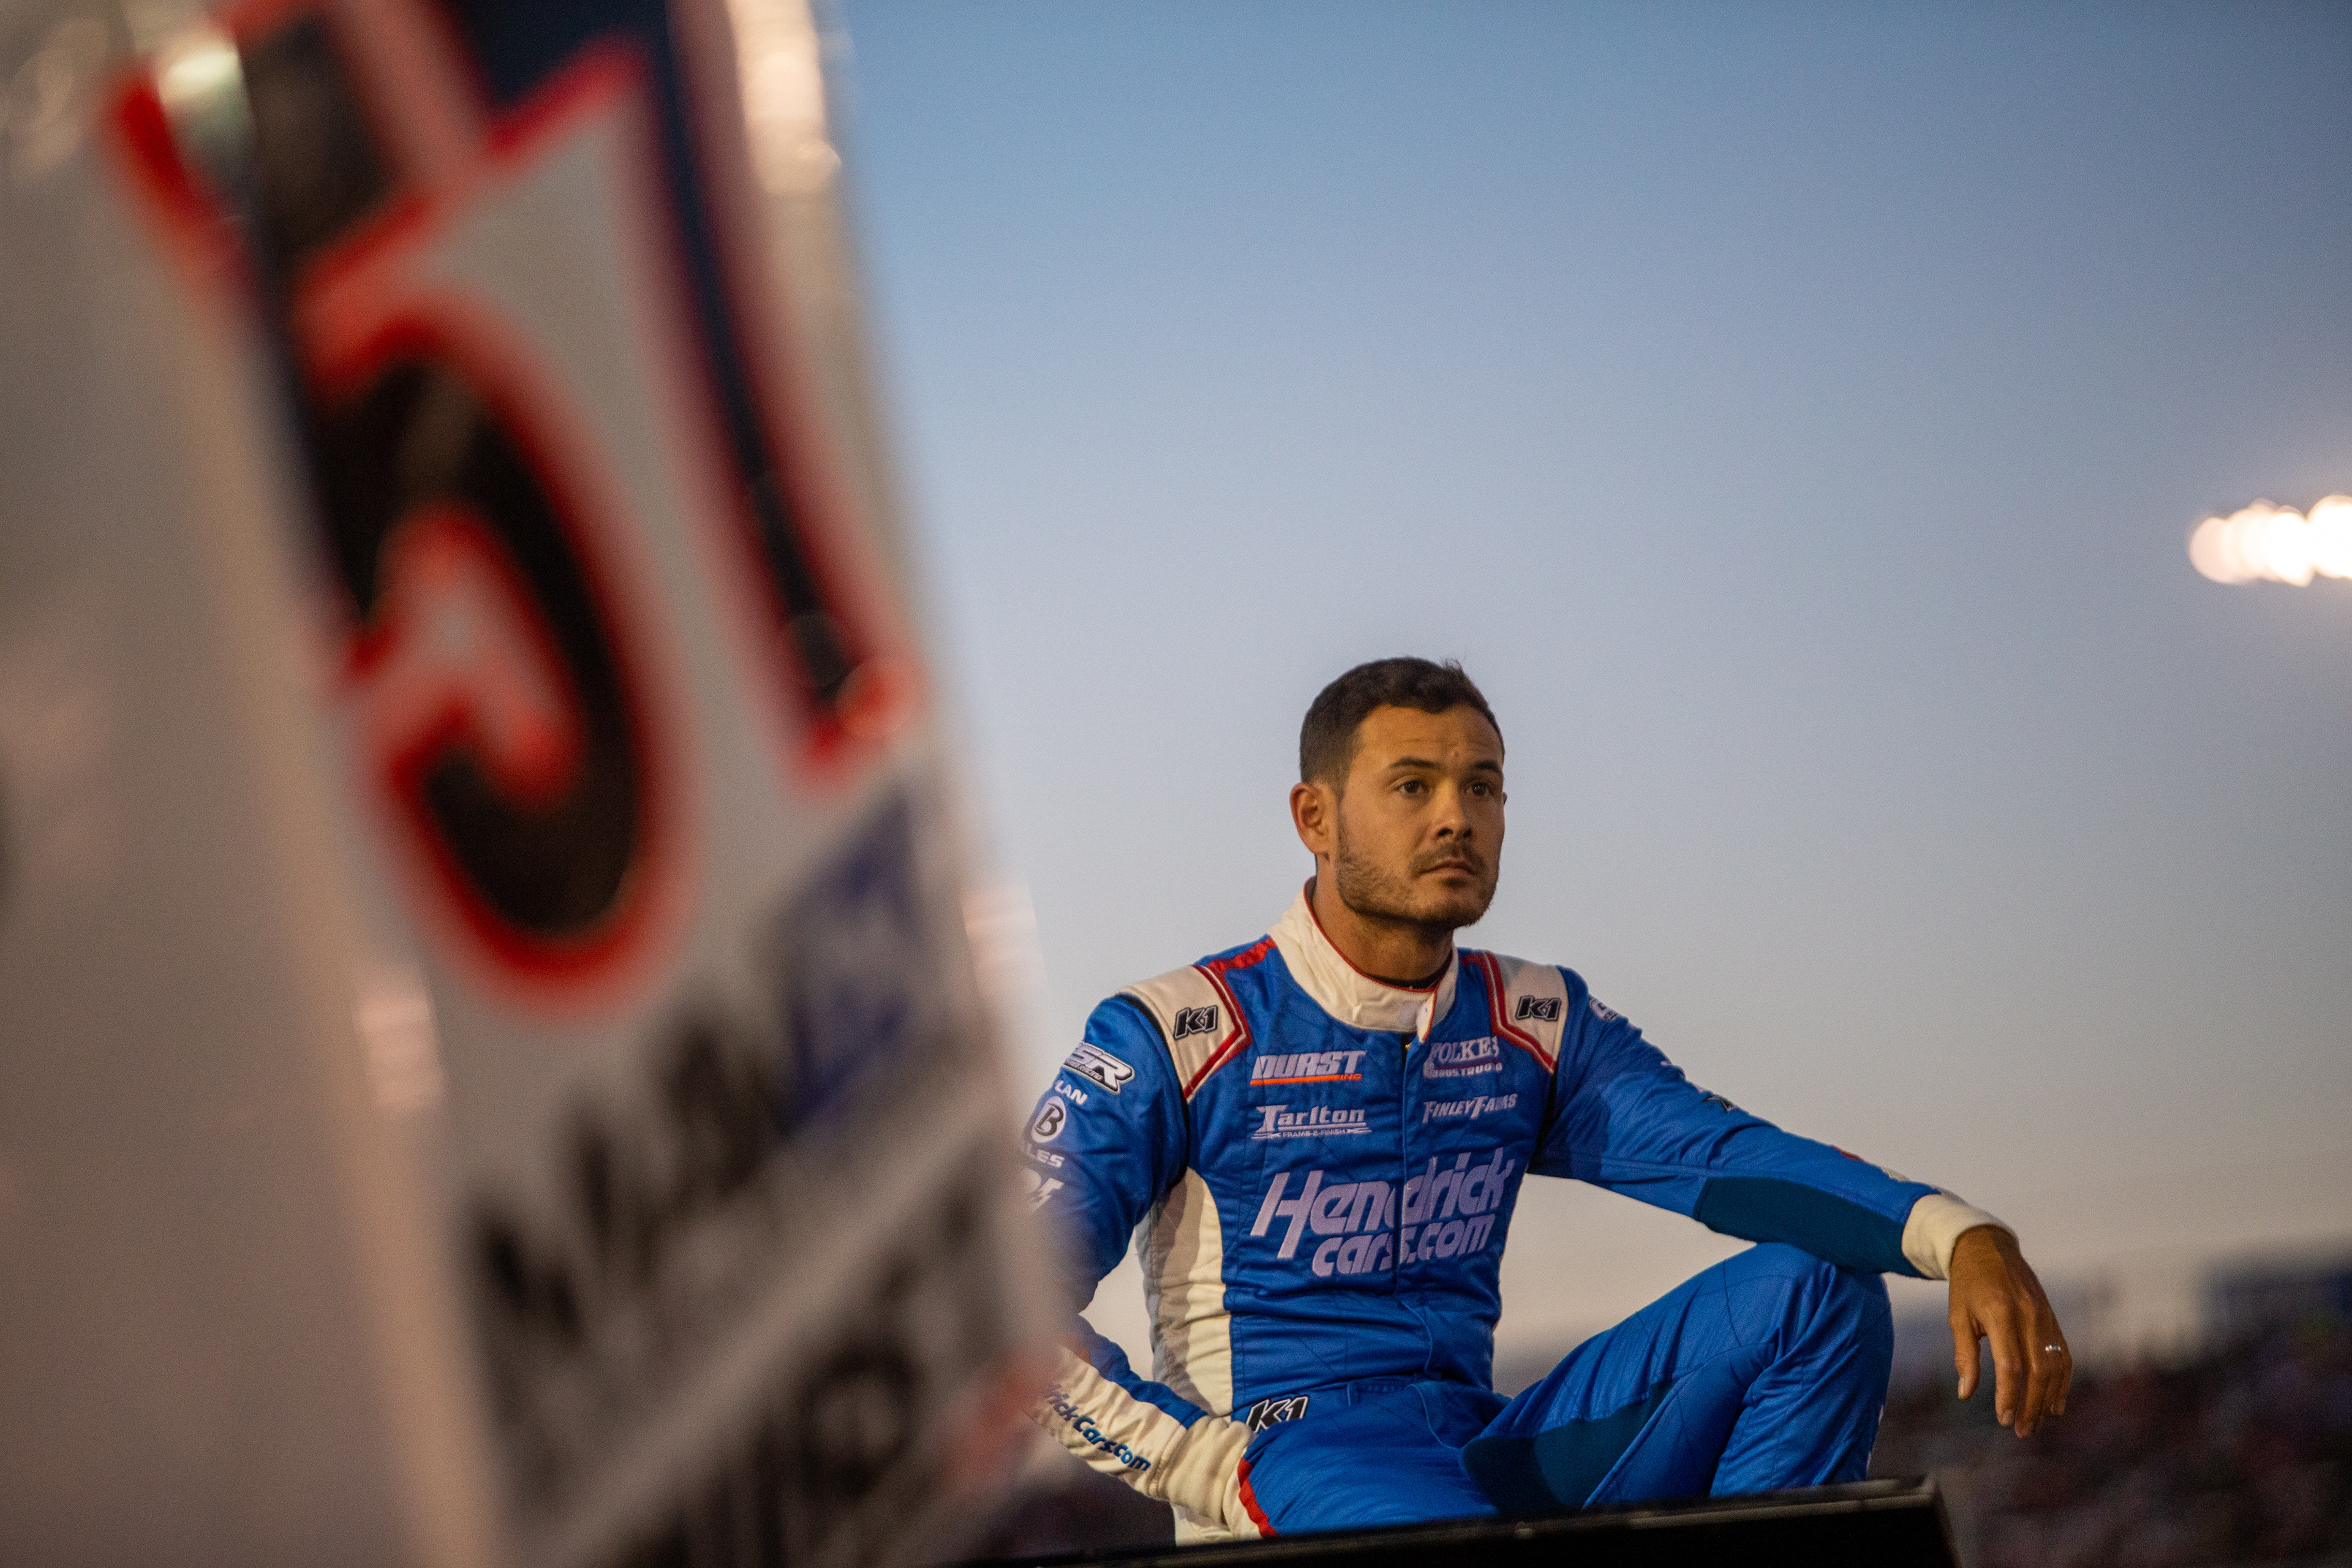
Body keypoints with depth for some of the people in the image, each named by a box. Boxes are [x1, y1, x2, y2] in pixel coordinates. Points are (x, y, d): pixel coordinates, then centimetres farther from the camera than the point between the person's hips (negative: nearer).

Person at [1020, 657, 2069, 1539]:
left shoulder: (1535, 1027, 14)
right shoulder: (1174, 1038, -2)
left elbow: (1727, 1156, -1)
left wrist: (1961, 1238, -18)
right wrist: (1226, 1477, -16)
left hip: (1489, 1461, 6)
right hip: (1286, 1451, -6)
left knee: (1813, 1287, -9)